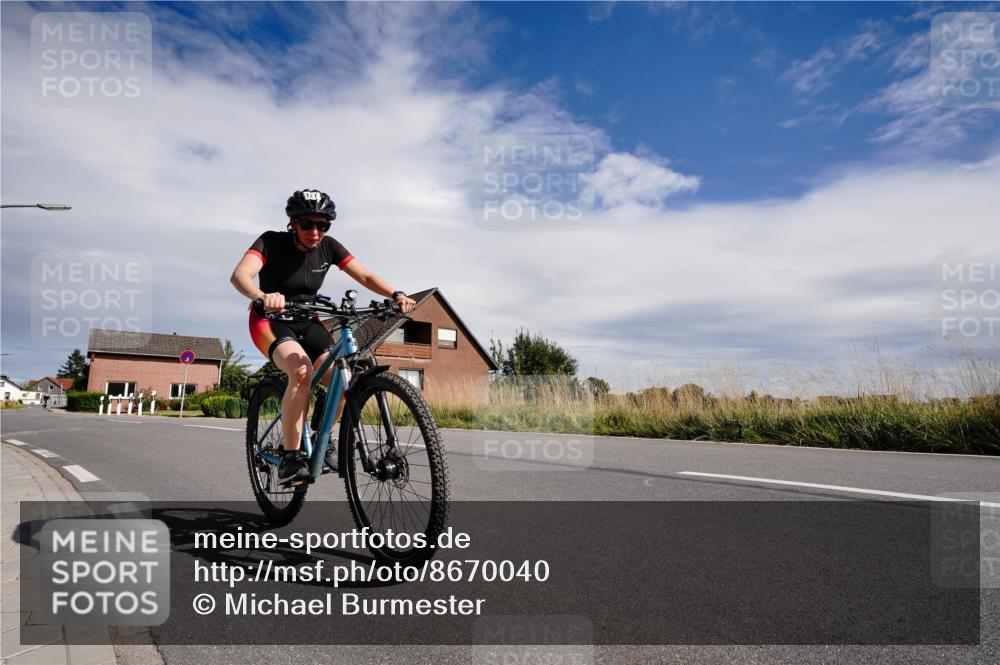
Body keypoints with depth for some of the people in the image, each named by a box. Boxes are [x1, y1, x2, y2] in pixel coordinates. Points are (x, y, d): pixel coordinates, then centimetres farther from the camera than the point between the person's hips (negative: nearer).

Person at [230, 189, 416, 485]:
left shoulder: (328, 247, -7)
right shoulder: (272, 242, -18)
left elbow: (365, 276, -12)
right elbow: (239, 275, -33)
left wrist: (396, 295, -31)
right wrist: (263, 297, -55)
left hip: (307, 322, 4)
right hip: (270, 320, -4)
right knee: (302, 371, -35)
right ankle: (289, 458, -24)